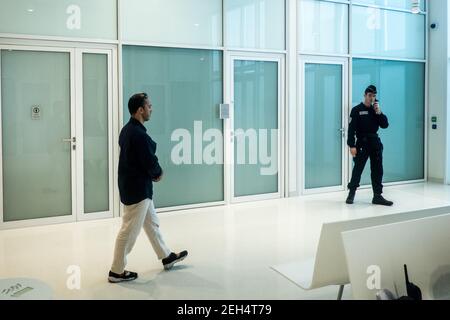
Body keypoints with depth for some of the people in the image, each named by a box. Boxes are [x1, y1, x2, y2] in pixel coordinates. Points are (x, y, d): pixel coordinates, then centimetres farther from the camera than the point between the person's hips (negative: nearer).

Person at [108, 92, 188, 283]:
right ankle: (117, 272, 12)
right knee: (129, 230, 0)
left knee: (152, 223, 21)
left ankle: (166, 257, 36)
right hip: (137, 189, -11)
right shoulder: (139, 134, -24)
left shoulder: (127, 130, 7)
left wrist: (153, 173, 1)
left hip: (134, 186, 11)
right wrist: (158, 173, -1)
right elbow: (150, 162, -21)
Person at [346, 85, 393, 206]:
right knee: (358, 169, -1)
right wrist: (352, 145, -17)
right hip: (362, 143, -5)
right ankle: (351, 194, 13)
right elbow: (351, 128, -10)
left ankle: (377, 196, 11)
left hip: (375, 143, 5)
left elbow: (385, 125, 5)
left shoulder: (376, 110, 12)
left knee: (377, 170, 5)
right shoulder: (357, 110, -4)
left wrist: (379, 112, -8)